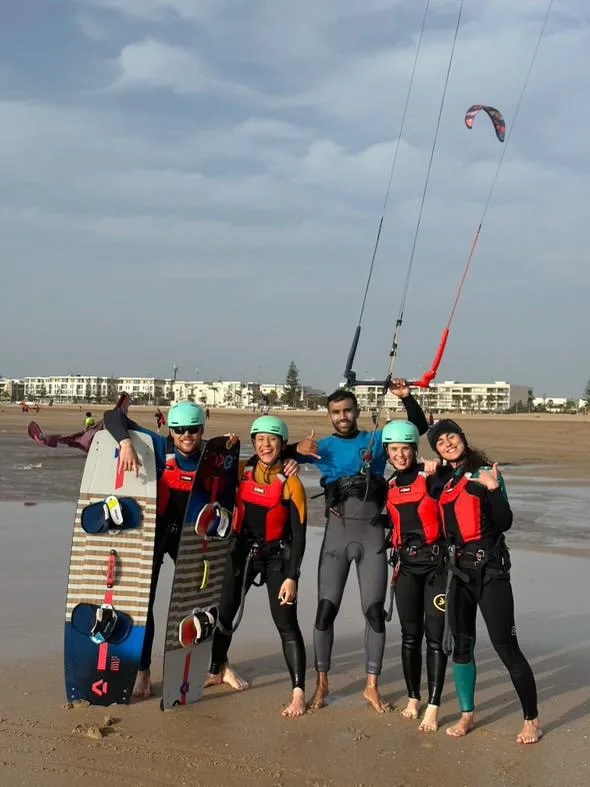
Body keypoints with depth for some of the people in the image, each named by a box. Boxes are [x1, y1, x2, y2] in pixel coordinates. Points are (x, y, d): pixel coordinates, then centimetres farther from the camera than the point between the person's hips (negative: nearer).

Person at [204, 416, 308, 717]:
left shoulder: (290, 483, -11)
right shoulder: (241, 473, -2)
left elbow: (298, 534, -11)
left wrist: (291, 577, -16)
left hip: (277, 556, -4)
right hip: (242, 551, 4)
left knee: (286, 624, -8)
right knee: (224, 614, 14)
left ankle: (298, 693, -2)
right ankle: (216, 670, 38)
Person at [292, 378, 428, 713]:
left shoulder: (376, 439, 8)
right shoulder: (322, 446, 5)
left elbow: (420, 427, 8)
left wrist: (407, 397, -8)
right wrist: (297, 449, -25)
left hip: (372, 533, 1)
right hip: (337, 532, 0)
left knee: (375, 610, 2)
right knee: (326, 609, 2)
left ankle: (372, 686, 14)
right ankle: (322, 683, 16)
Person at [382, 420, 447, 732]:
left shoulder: (430, 477, -6)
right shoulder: (390, 486, 9)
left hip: (436, 561, -5)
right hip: (406, 564, 5)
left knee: (435, 636, -2)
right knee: (410, 634, 11)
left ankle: (433, 707, 3)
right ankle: (413, 698, 24)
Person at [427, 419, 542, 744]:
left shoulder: (484, 472, -5)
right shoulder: (444, 480, 10)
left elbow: (504, 522, -12)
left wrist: (494, 489, -25)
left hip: (490, 568, -6)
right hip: (459, 569, 6)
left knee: (505, 645, -6)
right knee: (461, 644, 10)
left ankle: (532, 719, 7)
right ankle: (467, 714, 24)